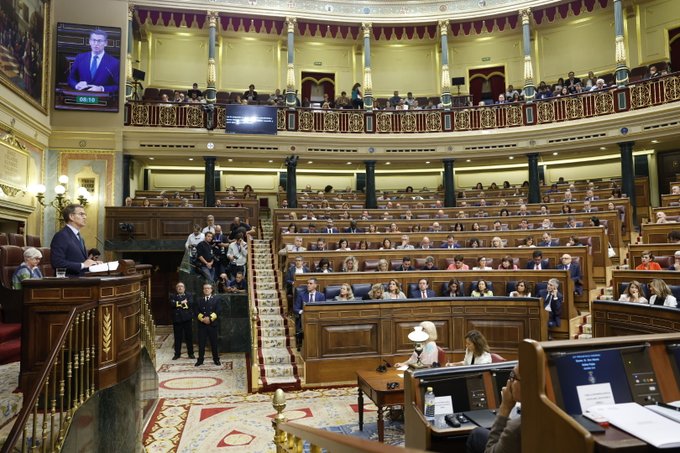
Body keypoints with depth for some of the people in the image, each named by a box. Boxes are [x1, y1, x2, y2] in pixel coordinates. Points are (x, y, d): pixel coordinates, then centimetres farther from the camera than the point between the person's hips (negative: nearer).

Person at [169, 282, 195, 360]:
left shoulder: (188, 295, 10)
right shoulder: (173, 296, 11)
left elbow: (191, 303, -9)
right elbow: (172, 304, -9)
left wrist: (179, 304, -8)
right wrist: (182, 302, -12)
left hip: (187, 319, 0)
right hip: (177, 319, 0)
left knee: (189, 336, 4)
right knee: (177, 337, 5)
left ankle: (191, 353, 12)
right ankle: (177, 354, 15)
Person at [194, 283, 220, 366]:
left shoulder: (215, 299, 7)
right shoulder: (198, 300, 11)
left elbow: (217, 312, -3)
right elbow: (197, 312, 2)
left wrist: (210, 318, -15)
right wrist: (203, 319, -13)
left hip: (212, 324, -1)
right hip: (201, 325, 1)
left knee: (214, 343, 5)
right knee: (201, 343, 3)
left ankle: (216, 359, 15)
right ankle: (200, 360, 12)